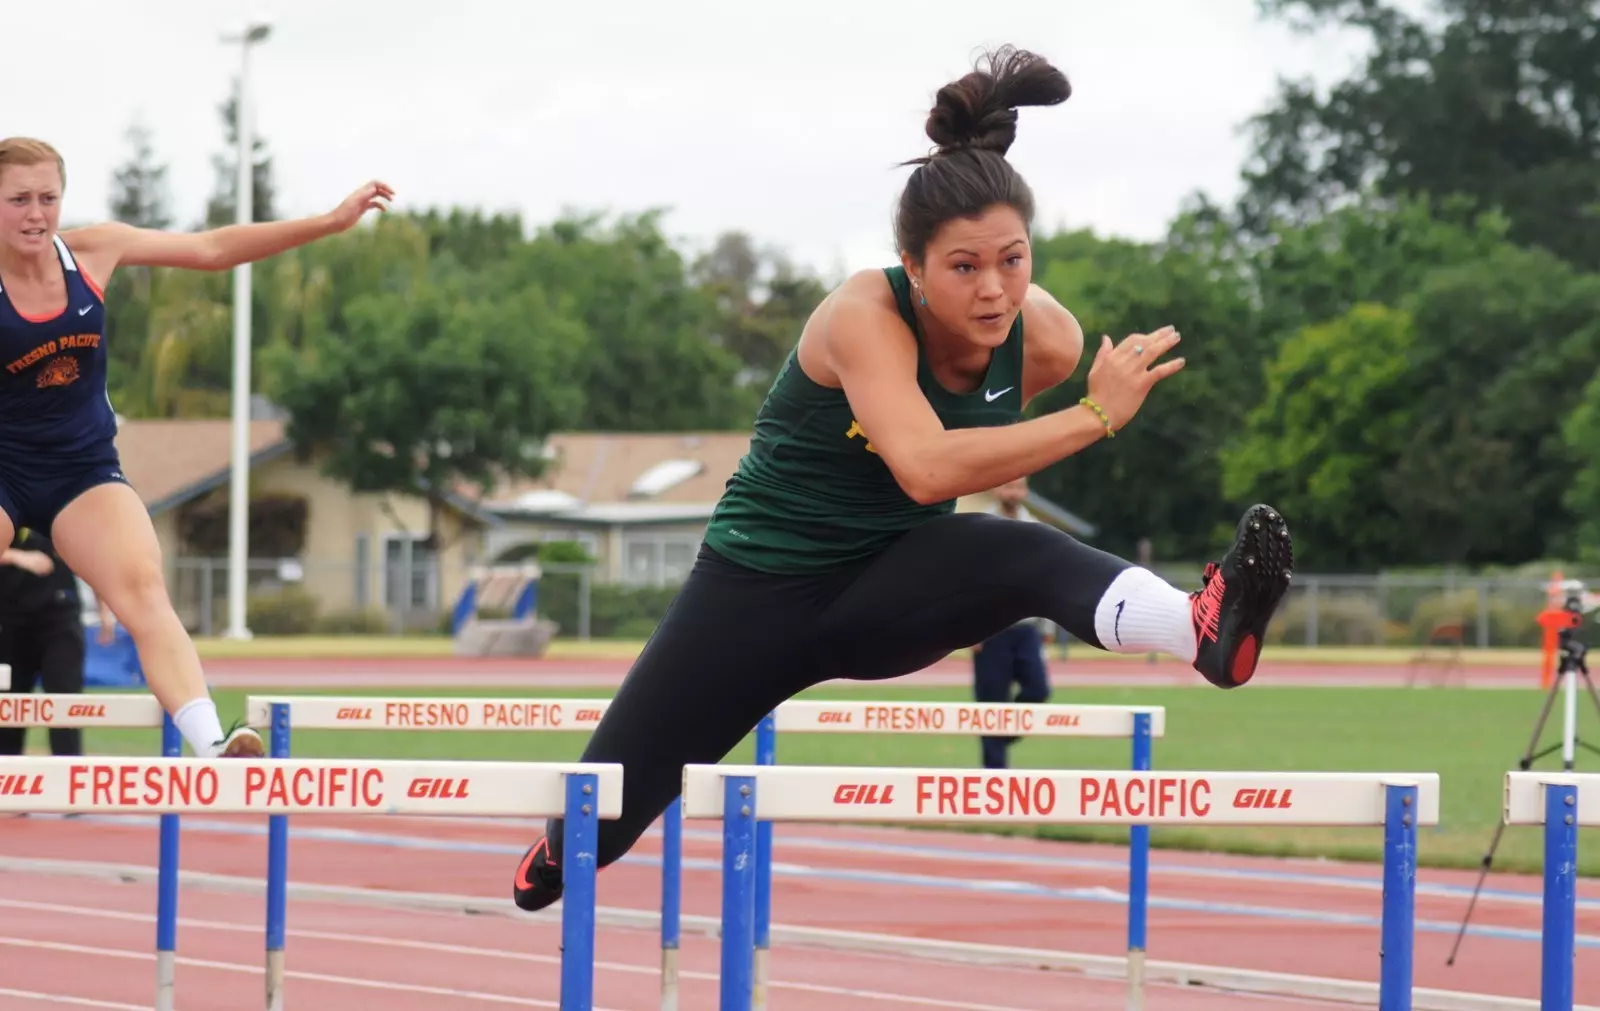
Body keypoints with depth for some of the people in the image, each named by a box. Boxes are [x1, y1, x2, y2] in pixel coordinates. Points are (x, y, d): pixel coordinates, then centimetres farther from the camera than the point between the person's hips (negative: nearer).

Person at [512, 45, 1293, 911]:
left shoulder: (1047, 337, -13)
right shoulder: (863, 316, -28)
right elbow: (925, 468, -45)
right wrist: (1097, 415, -46)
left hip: (888, 589, 2)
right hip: (757, 584, -2)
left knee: (1023, 555, -32)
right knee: (607, 814, 6)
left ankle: (1202, 629, -63)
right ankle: (559, 855, 44)